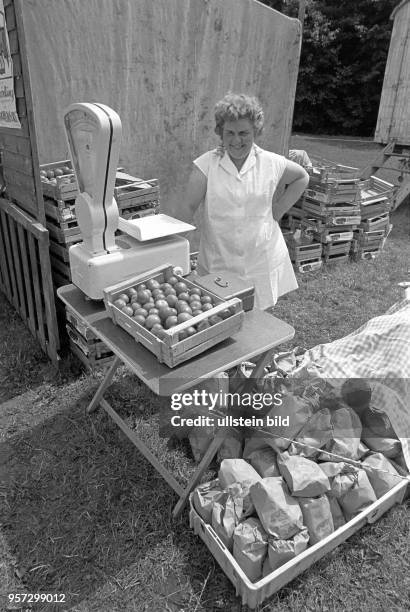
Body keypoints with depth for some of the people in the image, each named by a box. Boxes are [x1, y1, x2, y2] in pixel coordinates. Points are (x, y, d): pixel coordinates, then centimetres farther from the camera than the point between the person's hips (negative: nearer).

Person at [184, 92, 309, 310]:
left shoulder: (271, 163, 0)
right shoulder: (206, 164, -6)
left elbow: (301, 178, 17)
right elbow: (188, 207, -7)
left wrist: (278, 210, 7)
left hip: (262, 260, 2)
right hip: (217, 263, -1)